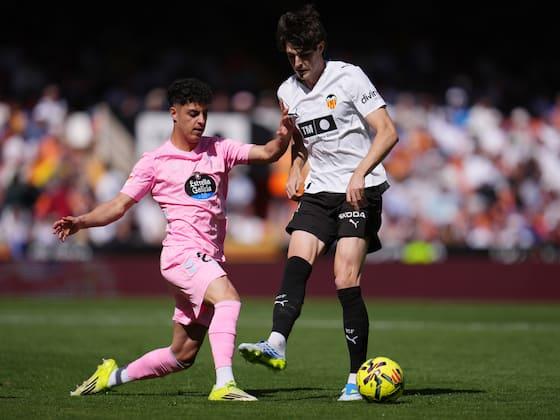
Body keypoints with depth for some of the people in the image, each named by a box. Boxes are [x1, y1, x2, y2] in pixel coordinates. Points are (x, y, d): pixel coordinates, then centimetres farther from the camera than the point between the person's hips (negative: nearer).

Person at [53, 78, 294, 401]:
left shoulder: (219, 149, 12)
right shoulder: (154, 162, 2)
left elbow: (267, 153, 2)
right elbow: (118, 206, 1)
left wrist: (283, 136, -20)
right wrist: (80, 222, -15)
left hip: (209, 261, 5)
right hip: (182, 253, -5)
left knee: (183, 355, 10)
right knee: (228, 297, -33)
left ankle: (114, 375, 29)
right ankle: (224, 385, -42)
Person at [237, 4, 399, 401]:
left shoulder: (349, 77, -8)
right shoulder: (287, 92, 11)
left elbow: (388, 132, -12)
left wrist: (360, 174, -23)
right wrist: (295, 170, 9)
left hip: (360, 191, -5)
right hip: (319, 191, 6)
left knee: (346, 282, -13)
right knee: (297, 260, -19)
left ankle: (358, 376, -7)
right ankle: (276, 345, -34)